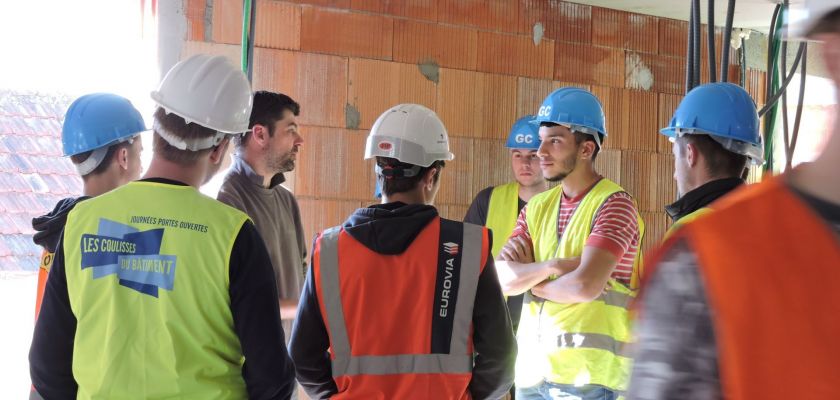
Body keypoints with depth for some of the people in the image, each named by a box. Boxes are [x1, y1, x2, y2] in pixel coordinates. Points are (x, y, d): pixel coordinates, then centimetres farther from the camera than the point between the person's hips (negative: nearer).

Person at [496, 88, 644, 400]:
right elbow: (500, 280, 1)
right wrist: (553, 266, -16)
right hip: (531, 370, 6)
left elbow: (585, 285, -21)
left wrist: (529, 279, -3)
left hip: (589, 374, -6)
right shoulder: (537, 207, 11)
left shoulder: (614, 204, -8)